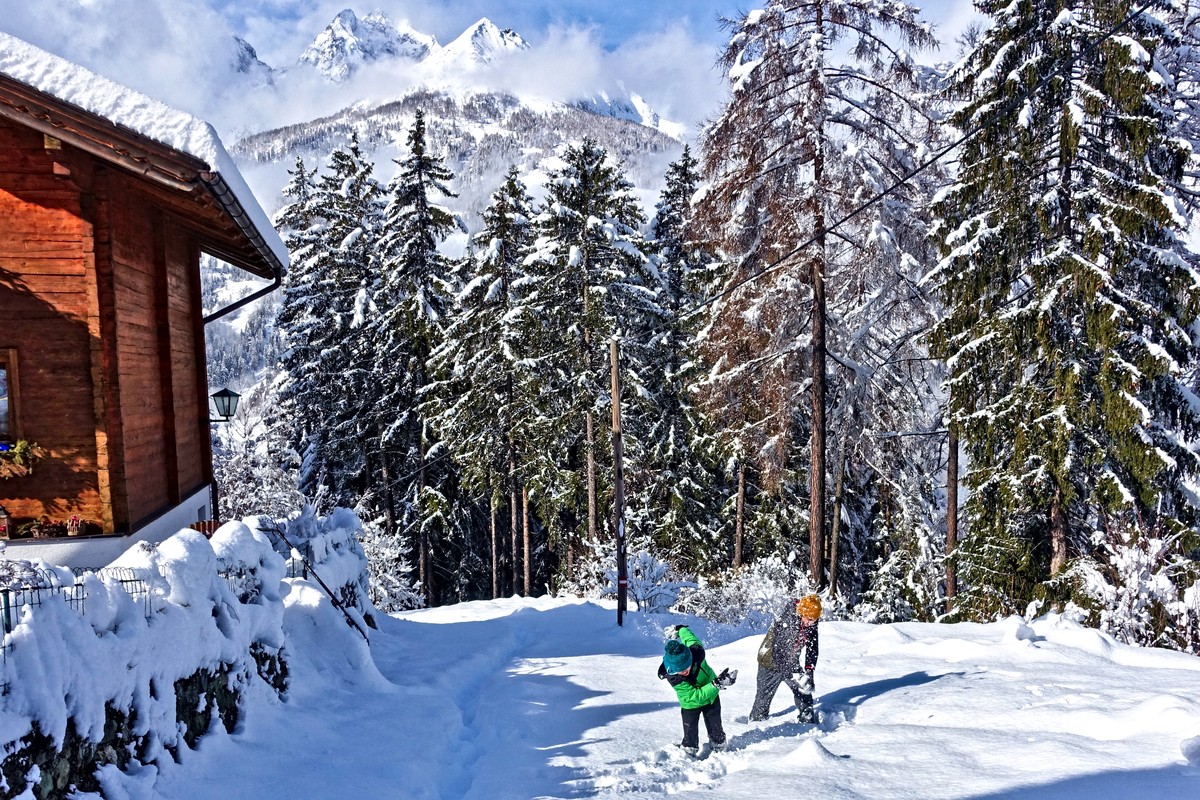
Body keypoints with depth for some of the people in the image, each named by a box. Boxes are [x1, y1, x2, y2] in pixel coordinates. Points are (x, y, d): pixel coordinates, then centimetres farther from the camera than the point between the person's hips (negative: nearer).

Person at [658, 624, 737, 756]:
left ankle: (719, 750, 34)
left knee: (715, 729, 12)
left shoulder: (697, 652, -33)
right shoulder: (673, 677, -37)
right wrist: (716, 685, -49)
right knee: (690, 734, -4)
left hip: (711, 697, 2)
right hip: (691, 704, -2)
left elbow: (690, 637, -9)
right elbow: (695, 696, -40)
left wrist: (679, 629, 12)